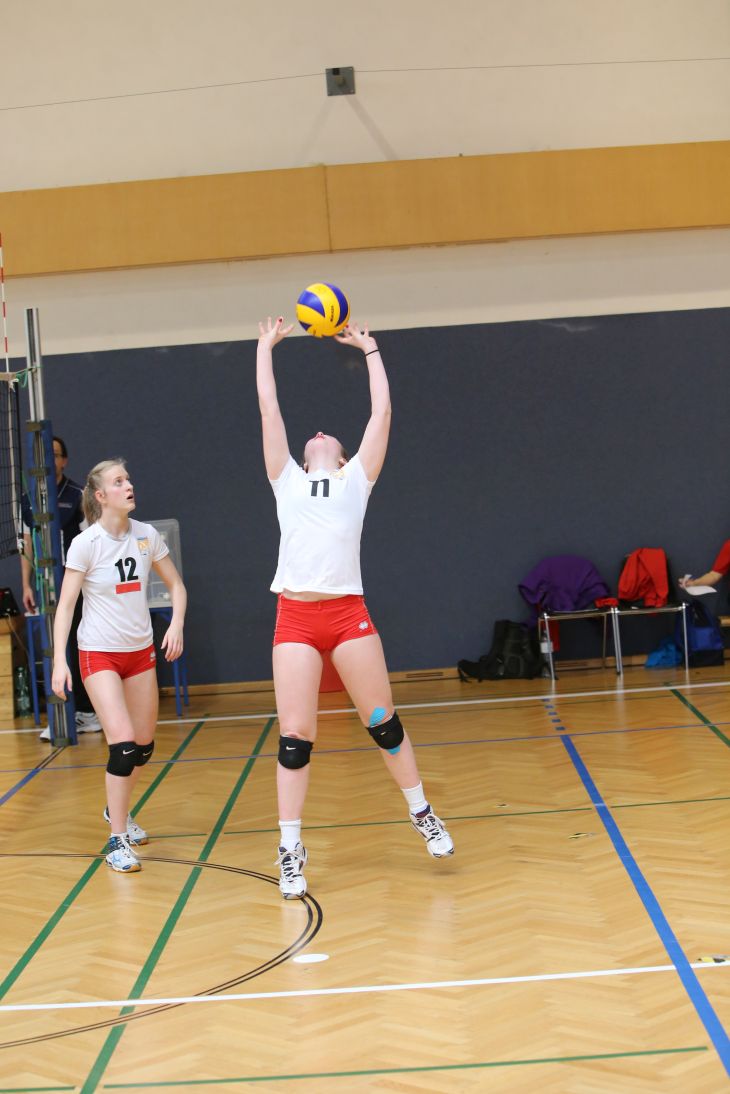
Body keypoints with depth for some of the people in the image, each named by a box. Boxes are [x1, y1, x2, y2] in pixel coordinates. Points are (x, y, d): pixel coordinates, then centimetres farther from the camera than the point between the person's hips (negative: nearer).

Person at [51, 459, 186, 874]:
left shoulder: (147, 535, -2)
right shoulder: (86, 543, -14)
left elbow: (176, 585, 8)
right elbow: (65, 604, -12)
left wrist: (177, 625, -9)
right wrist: (59, 661, -20)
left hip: (141, 652, 5)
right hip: (99, 654, -5)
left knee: (144, 745, 11)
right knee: (123, 744, -16)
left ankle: (118, 810, 39)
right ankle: (118, 840, -3)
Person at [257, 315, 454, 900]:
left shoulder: (356, 479, 14)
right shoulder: (288, 481, 17)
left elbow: (383, 411, 12)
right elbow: (269, 407, 16)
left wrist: (370, 349, 21)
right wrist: (266, 347, 23)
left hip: (349, 614, -1)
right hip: (296, 617, 1)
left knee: (383, 722, 6)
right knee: (294, 737, -1)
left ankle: (422, 813, 26)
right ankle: (291, 850, 8)